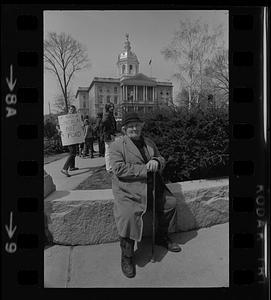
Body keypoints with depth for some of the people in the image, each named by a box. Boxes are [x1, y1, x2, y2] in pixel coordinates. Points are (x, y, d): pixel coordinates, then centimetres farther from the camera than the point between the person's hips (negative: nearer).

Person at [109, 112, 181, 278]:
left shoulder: (149, 142, 14)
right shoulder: (117, 144, -6)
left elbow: (162, 160, 17)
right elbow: (119, 169, -17)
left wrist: (156, 162, -10)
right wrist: (145, 169, -20)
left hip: (153, 188, 7)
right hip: (128, 190, -6)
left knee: (171, 203, 7)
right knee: (128, 216, -25)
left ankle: (162, 237, 33)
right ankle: (127, 257, 1)